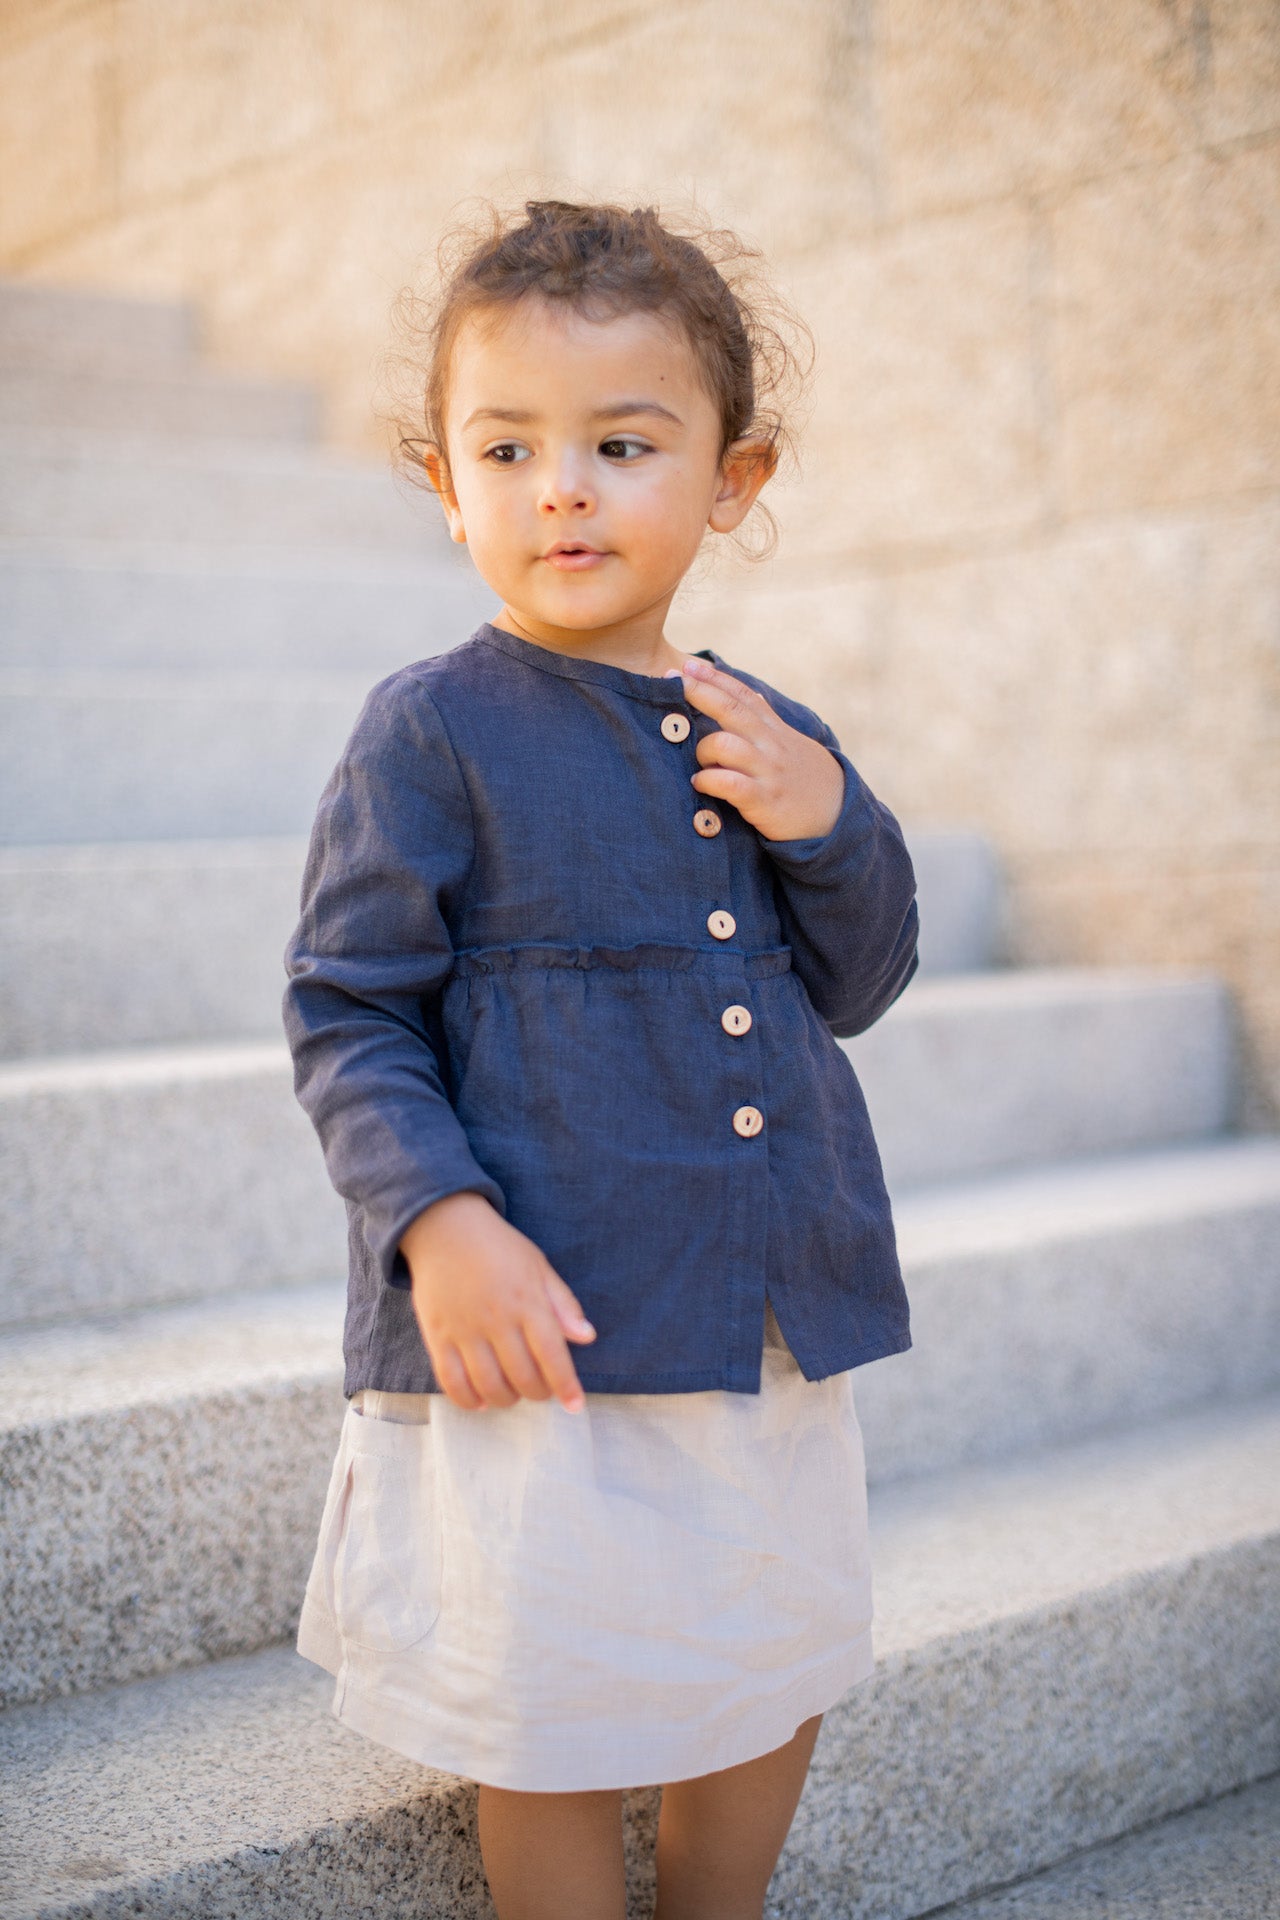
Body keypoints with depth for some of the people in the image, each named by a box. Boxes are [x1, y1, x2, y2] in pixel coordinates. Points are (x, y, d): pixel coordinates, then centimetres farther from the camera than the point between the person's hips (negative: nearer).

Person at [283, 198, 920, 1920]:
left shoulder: (770, 741, 6)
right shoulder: (434, 733, -10)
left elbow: (857, 988, 12)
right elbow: (349, 1011, -9)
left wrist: (834, 826, -6)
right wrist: (436, 1216, -23)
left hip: (778, 1318, 6)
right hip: (546, 1329, -5)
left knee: (782, 1669, 22)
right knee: (558, 1723, 9)